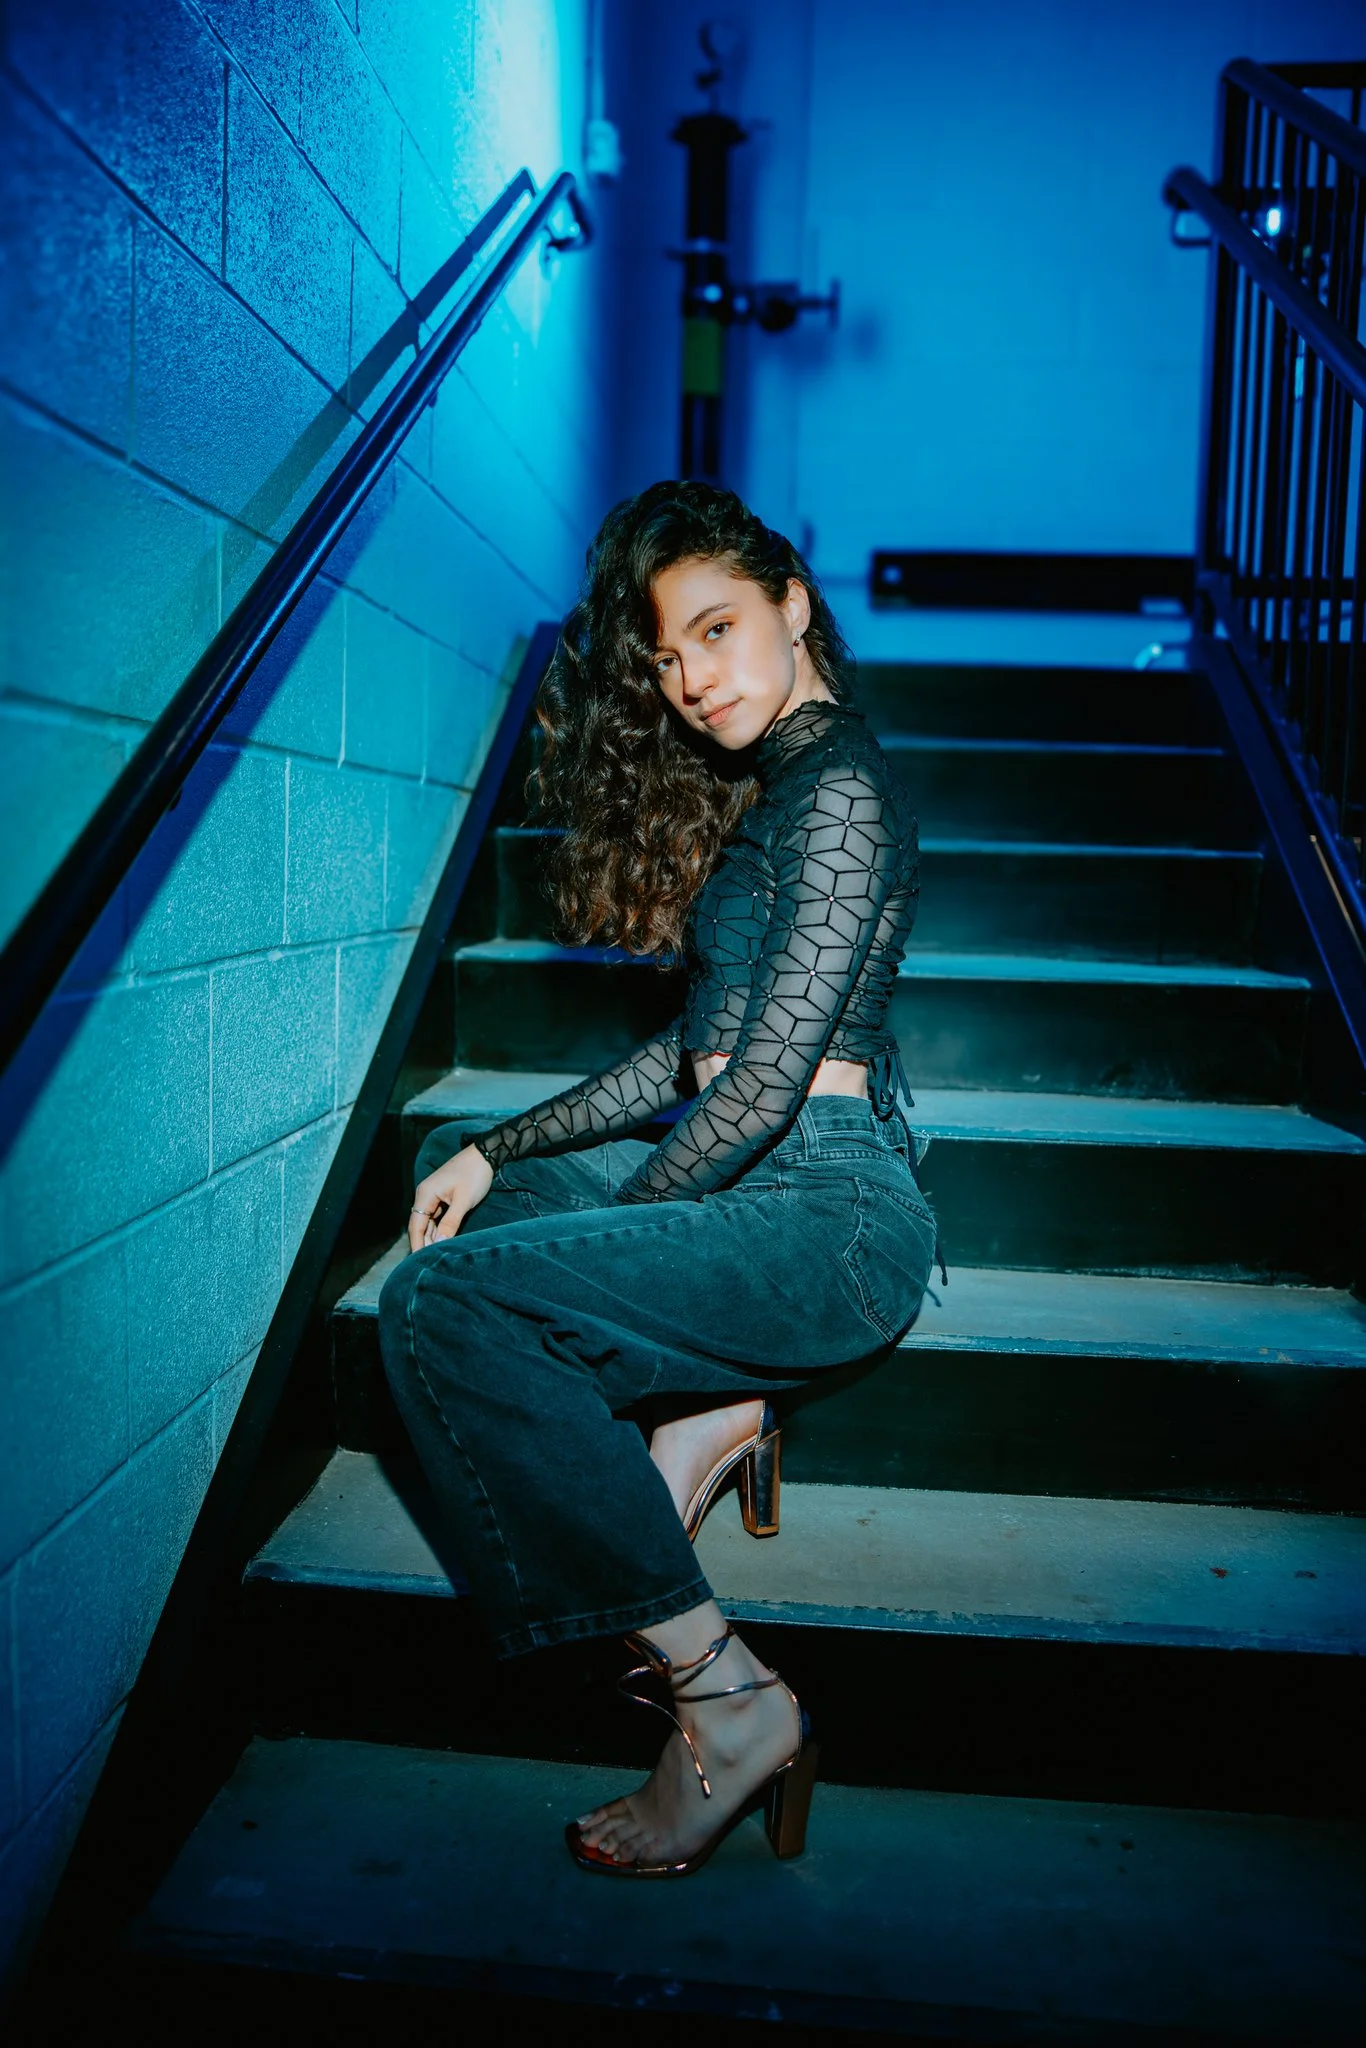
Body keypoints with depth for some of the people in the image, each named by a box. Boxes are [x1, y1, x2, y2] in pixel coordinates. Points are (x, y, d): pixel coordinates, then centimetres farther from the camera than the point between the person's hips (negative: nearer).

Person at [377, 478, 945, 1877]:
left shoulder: (838, 787, -12)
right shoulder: (764, 787, 18)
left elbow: (765, 1084, -18)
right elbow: (690, 1054, 17)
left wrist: (598, 1227, -8)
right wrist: (496, 1152, 10)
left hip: (828, 1208, -10)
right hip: (757, 1181, 10)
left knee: (443, 1302, -24)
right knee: (455, 1165, 22)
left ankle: (724, 1698, -16)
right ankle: (704, 1407, 6)